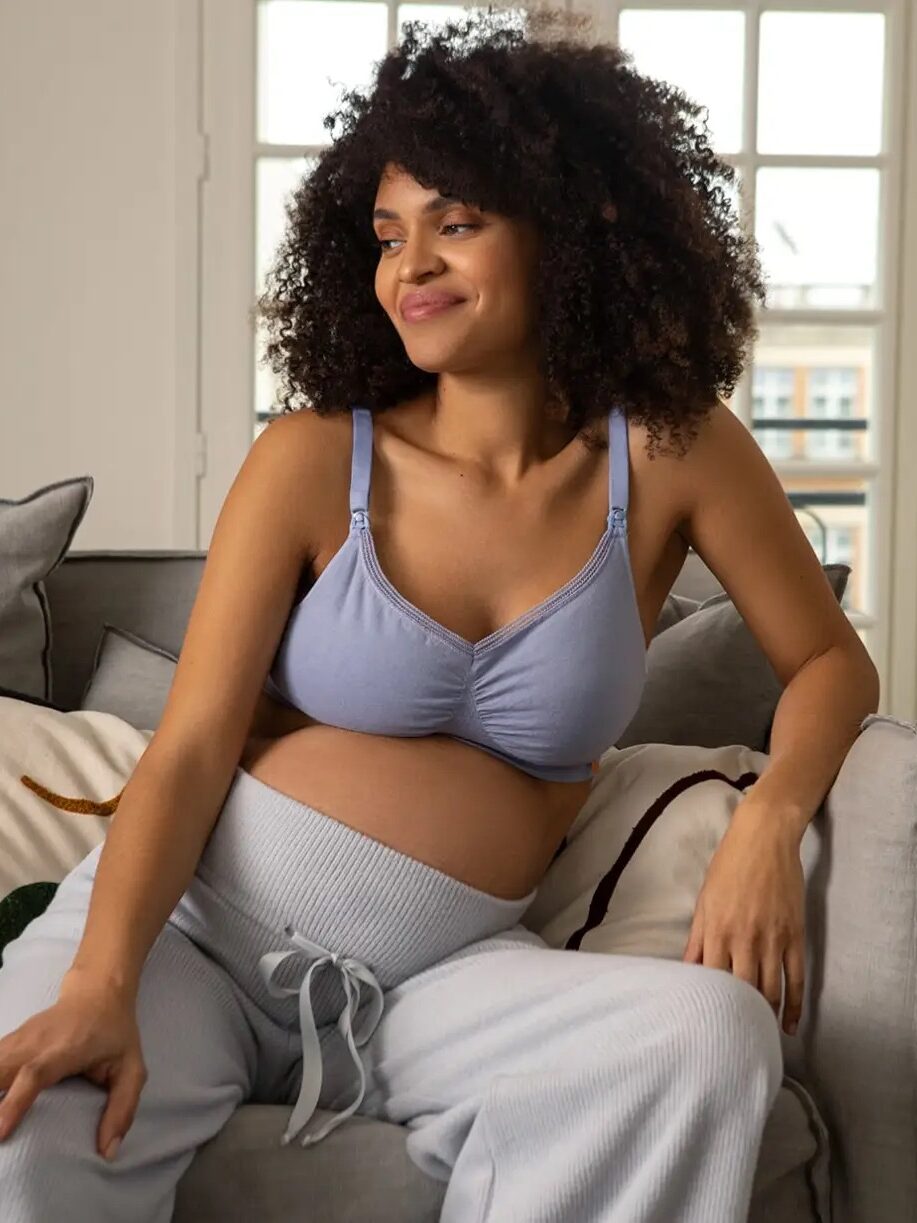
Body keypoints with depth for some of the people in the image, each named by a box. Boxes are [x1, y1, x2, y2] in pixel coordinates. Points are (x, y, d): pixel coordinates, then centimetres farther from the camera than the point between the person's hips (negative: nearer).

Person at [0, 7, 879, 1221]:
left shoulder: (670, 452, -1)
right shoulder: (313, 460, -4)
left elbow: (830, 659, 10)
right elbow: (190, 748, -9)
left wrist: (769, 816, -12)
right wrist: (100, 987, -25)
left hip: (439, 973, 2)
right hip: (193, 918, -1)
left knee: (708, 1031, -28)